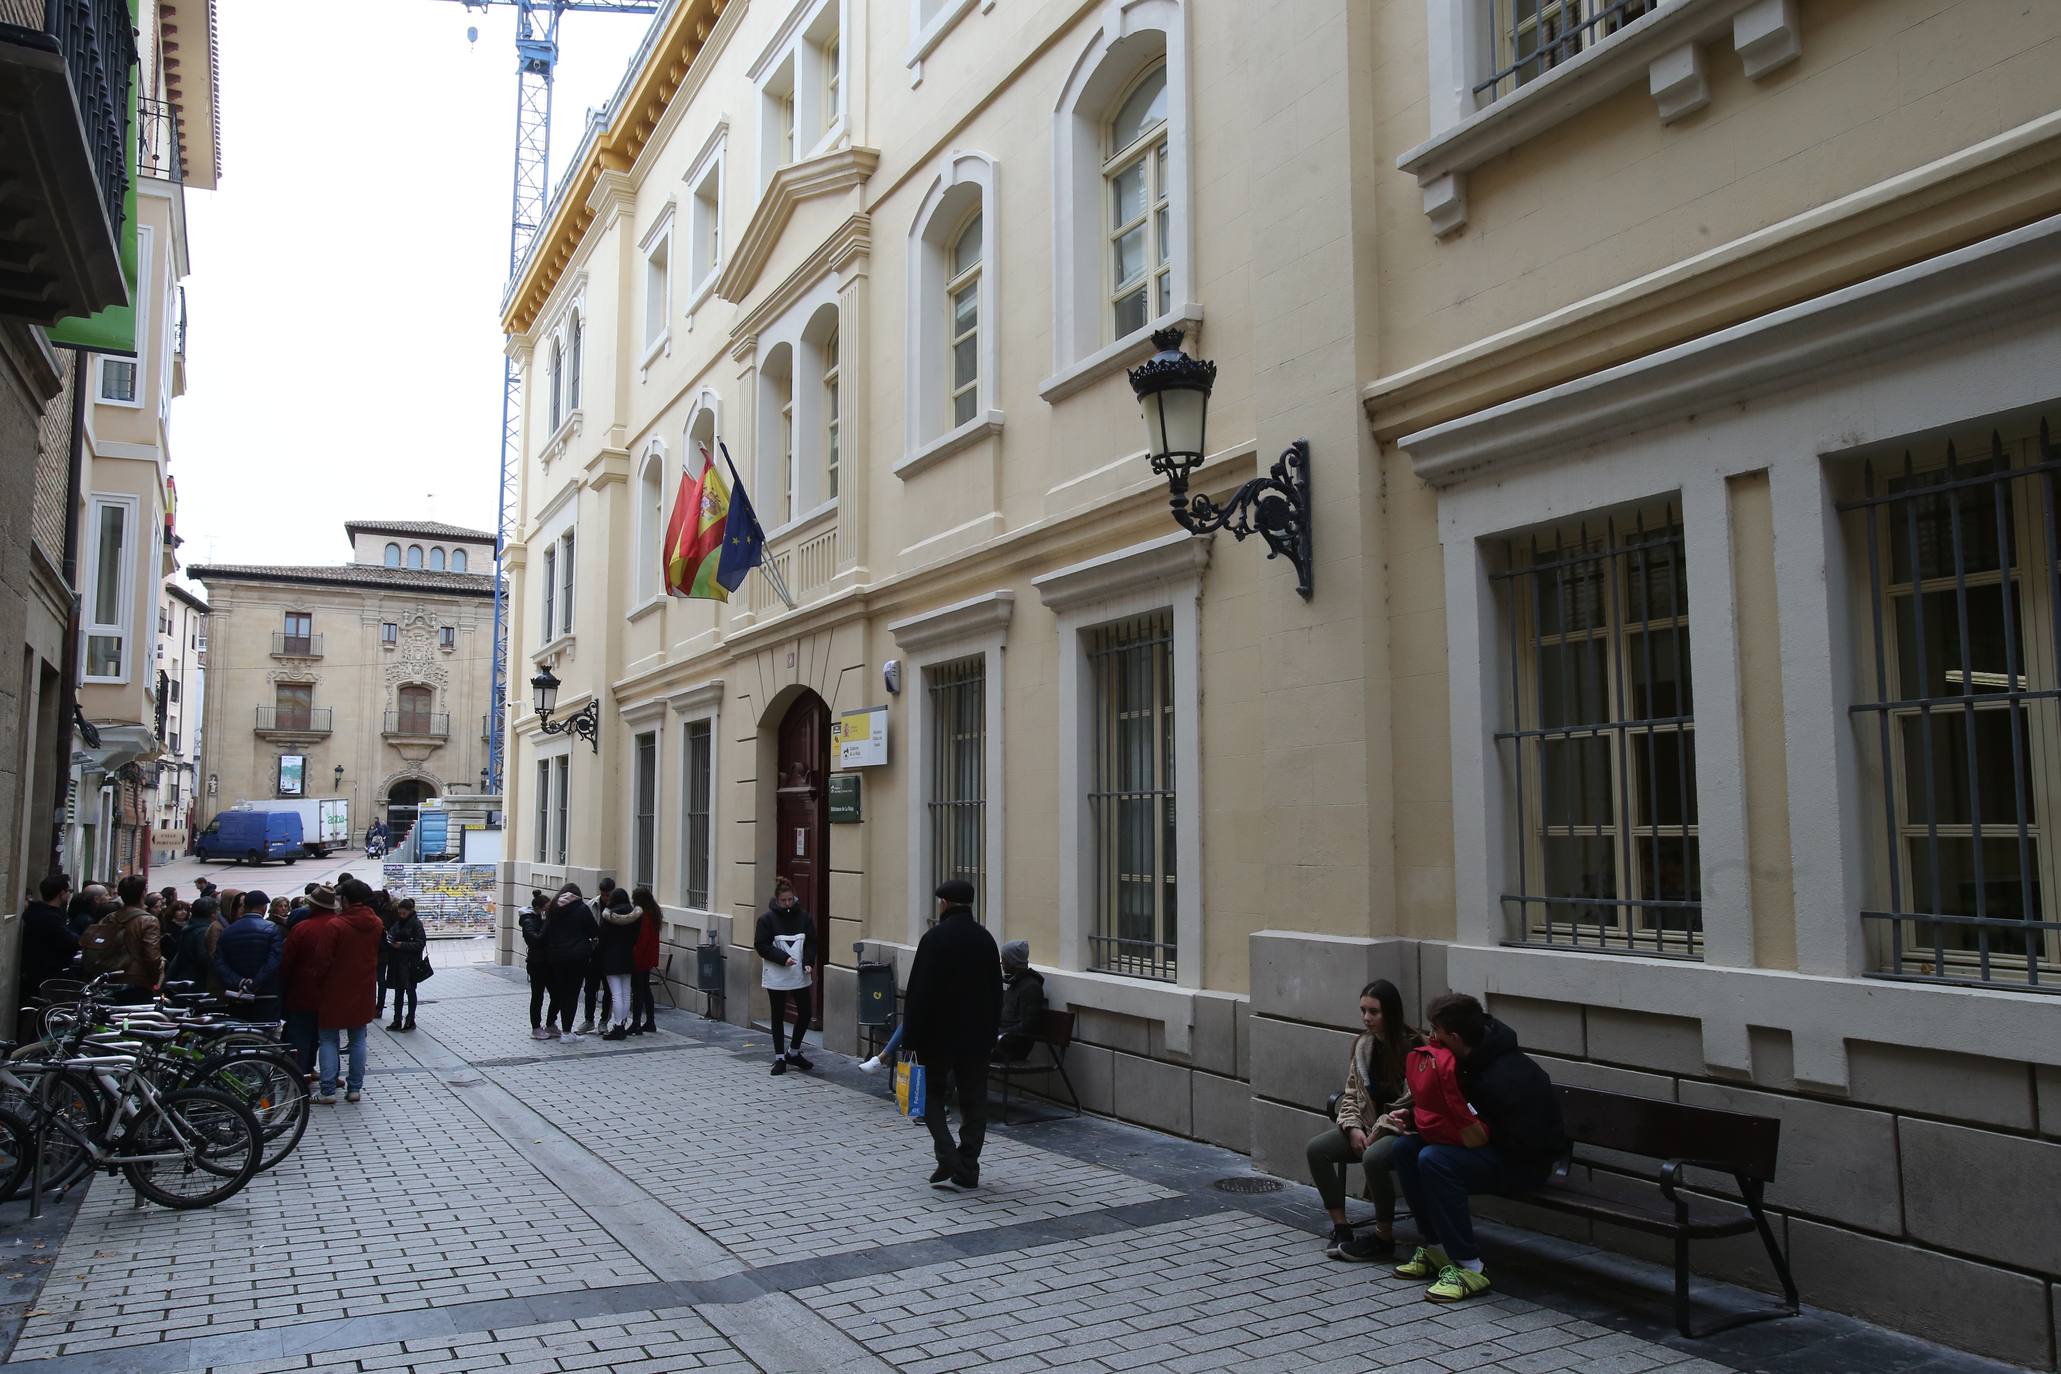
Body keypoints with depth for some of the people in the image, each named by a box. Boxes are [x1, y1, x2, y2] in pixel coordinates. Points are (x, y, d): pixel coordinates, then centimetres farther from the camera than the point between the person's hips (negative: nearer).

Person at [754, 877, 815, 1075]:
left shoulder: (804, 917, 1)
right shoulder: (767, 918, -7)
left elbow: (811, 942, 4)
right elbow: (761, 945, -9)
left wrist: (808, 962, -13)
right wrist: (783, 958, -18)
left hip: (800, 976, 3)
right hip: (776, 977, -3)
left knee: (806, 1013, 5)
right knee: (778, 1017, 5)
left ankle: (794, 1053, 24)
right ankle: (780, 1058, 16)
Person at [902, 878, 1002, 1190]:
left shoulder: (934, 938, -12)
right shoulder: (985, 939, 4)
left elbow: (919, 993, -13)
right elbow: (996, 992, 9)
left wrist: (914, 1036, -6)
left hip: (939, 1034, -4)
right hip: (977, 1036, 4)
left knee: (932, 1095, 11)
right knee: (973, 1102, 9)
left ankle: (949, 1161, -5)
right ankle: (967, 1173, 10)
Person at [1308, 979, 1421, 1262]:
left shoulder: (1413, 1047, -14)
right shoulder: (1363, 1044, 7)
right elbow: (1350, 1094, 11)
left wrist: (1378, 1132, -16)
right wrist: (1353, 1128, -6)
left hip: (1403, 1131, -7)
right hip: (1369, 1126, 7)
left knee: (1373, 1157, -36)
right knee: (1316, 1148, -13)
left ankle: (1384, 1238, -17)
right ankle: (1340, 1228, -4)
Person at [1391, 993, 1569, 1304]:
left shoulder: (1506, 1079, -30)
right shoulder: (1477, 1054, -2)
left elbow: (1523, 1144, -28)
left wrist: (1475, 1131, -18)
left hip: (1526, 1162, -9)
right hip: (1496, 1144, 9)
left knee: (1434, 1160, -30)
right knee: (1405, 1147, -3)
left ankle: (1469, 1268, -22)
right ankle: (1437, 1249, 6)